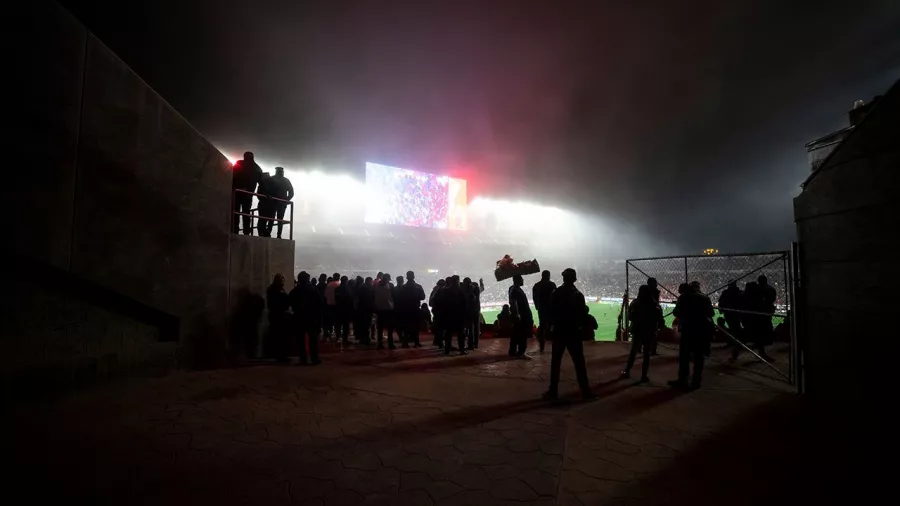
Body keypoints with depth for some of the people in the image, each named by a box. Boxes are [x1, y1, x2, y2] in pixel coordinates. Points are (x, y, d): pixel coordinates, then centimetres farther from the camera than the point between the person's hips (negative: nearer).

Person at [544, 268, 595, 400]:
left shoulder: (556, 293, -4)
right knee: (579, 362, 6)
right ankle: (585, 390, 8)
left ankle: (553, 390, 5)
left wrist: (552, 324, 7)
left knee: (555, 362, 5)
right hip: (573, 332, 0)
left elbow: (551, 311, -4)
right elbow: (582, 315, 1)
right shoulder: (578, 295, -2)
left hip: (559, 331, 0)